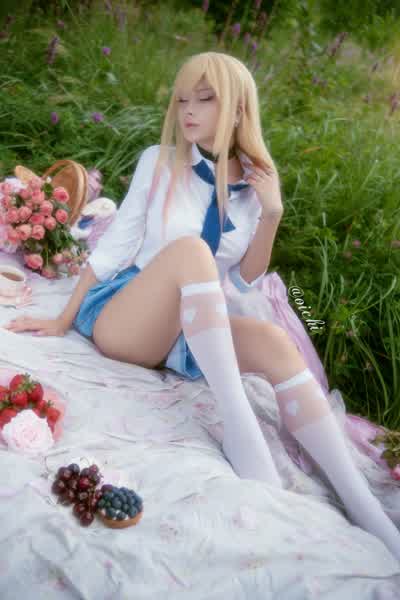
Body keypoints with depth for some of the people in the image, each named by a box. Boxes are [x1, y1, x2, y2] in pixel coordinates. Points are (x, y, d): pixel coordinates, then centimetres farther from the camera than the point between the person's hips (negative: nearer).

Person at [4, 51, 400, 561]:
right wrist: (64, 321, -3)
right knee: (189, 248, -32)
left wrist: (271, 216, -6)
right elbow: (114, 245, 1)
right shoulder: (159, 161, 0)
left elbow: (245, 282, 7)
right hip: (120, 321, -2)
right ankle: (238, 424, -40)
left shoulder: (255, 184, 7)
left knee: (273, 343, -28)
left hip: (189, 335, 3)